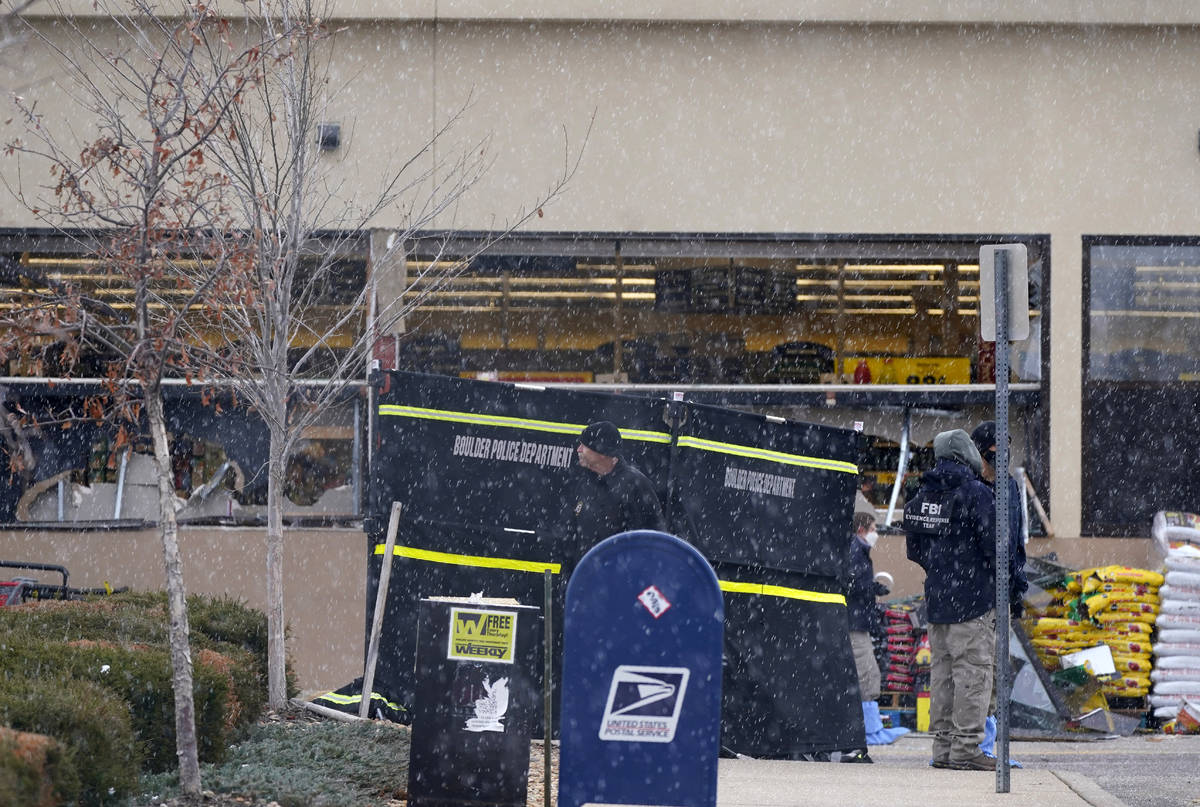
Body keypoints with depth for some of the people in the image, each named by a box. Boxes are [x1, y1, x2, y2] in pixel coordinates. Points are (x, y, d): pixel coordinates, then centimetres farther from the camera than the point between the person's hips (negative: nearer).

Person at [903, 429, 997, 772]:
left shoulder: (922, 496, 11)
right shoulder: (974, 493, -12)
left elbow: (914, 549, 19)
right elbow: (994, 546, -14)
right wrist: (1003, 587, 0)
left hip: (936, 598, 7)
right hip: (973, 601, -7)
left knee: (942, 671, 11)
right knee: (973, 670, -5)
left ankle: (943, 746, 14)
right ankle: (965, 747, -7)